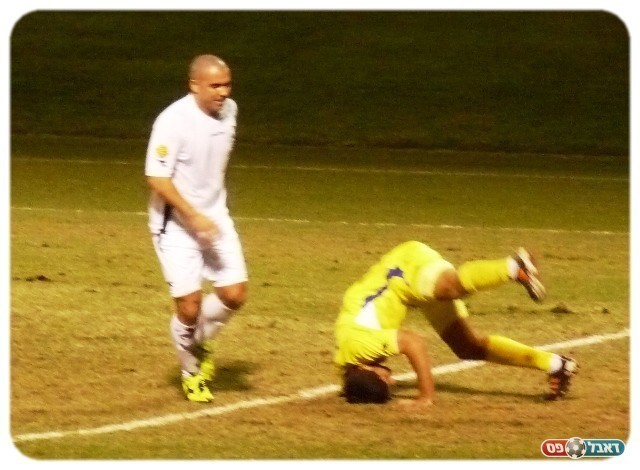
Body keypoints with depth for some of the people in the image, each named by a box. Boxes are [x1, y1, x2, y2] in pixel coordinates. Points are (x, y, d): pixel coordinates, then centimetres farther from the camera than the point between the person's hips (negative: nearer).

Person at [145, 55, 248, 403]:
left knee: (234, 294, -2)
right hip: (175, 223, -6)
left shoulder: (229, 111, 0)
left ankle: (200, 342, 28)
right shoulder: (173, 121, -22)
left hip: (214, 217, 6)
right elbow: (156, 178, -22)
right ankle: (191, 373, 18)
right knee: (189, 305, -8)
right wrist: (194, 216, -27)